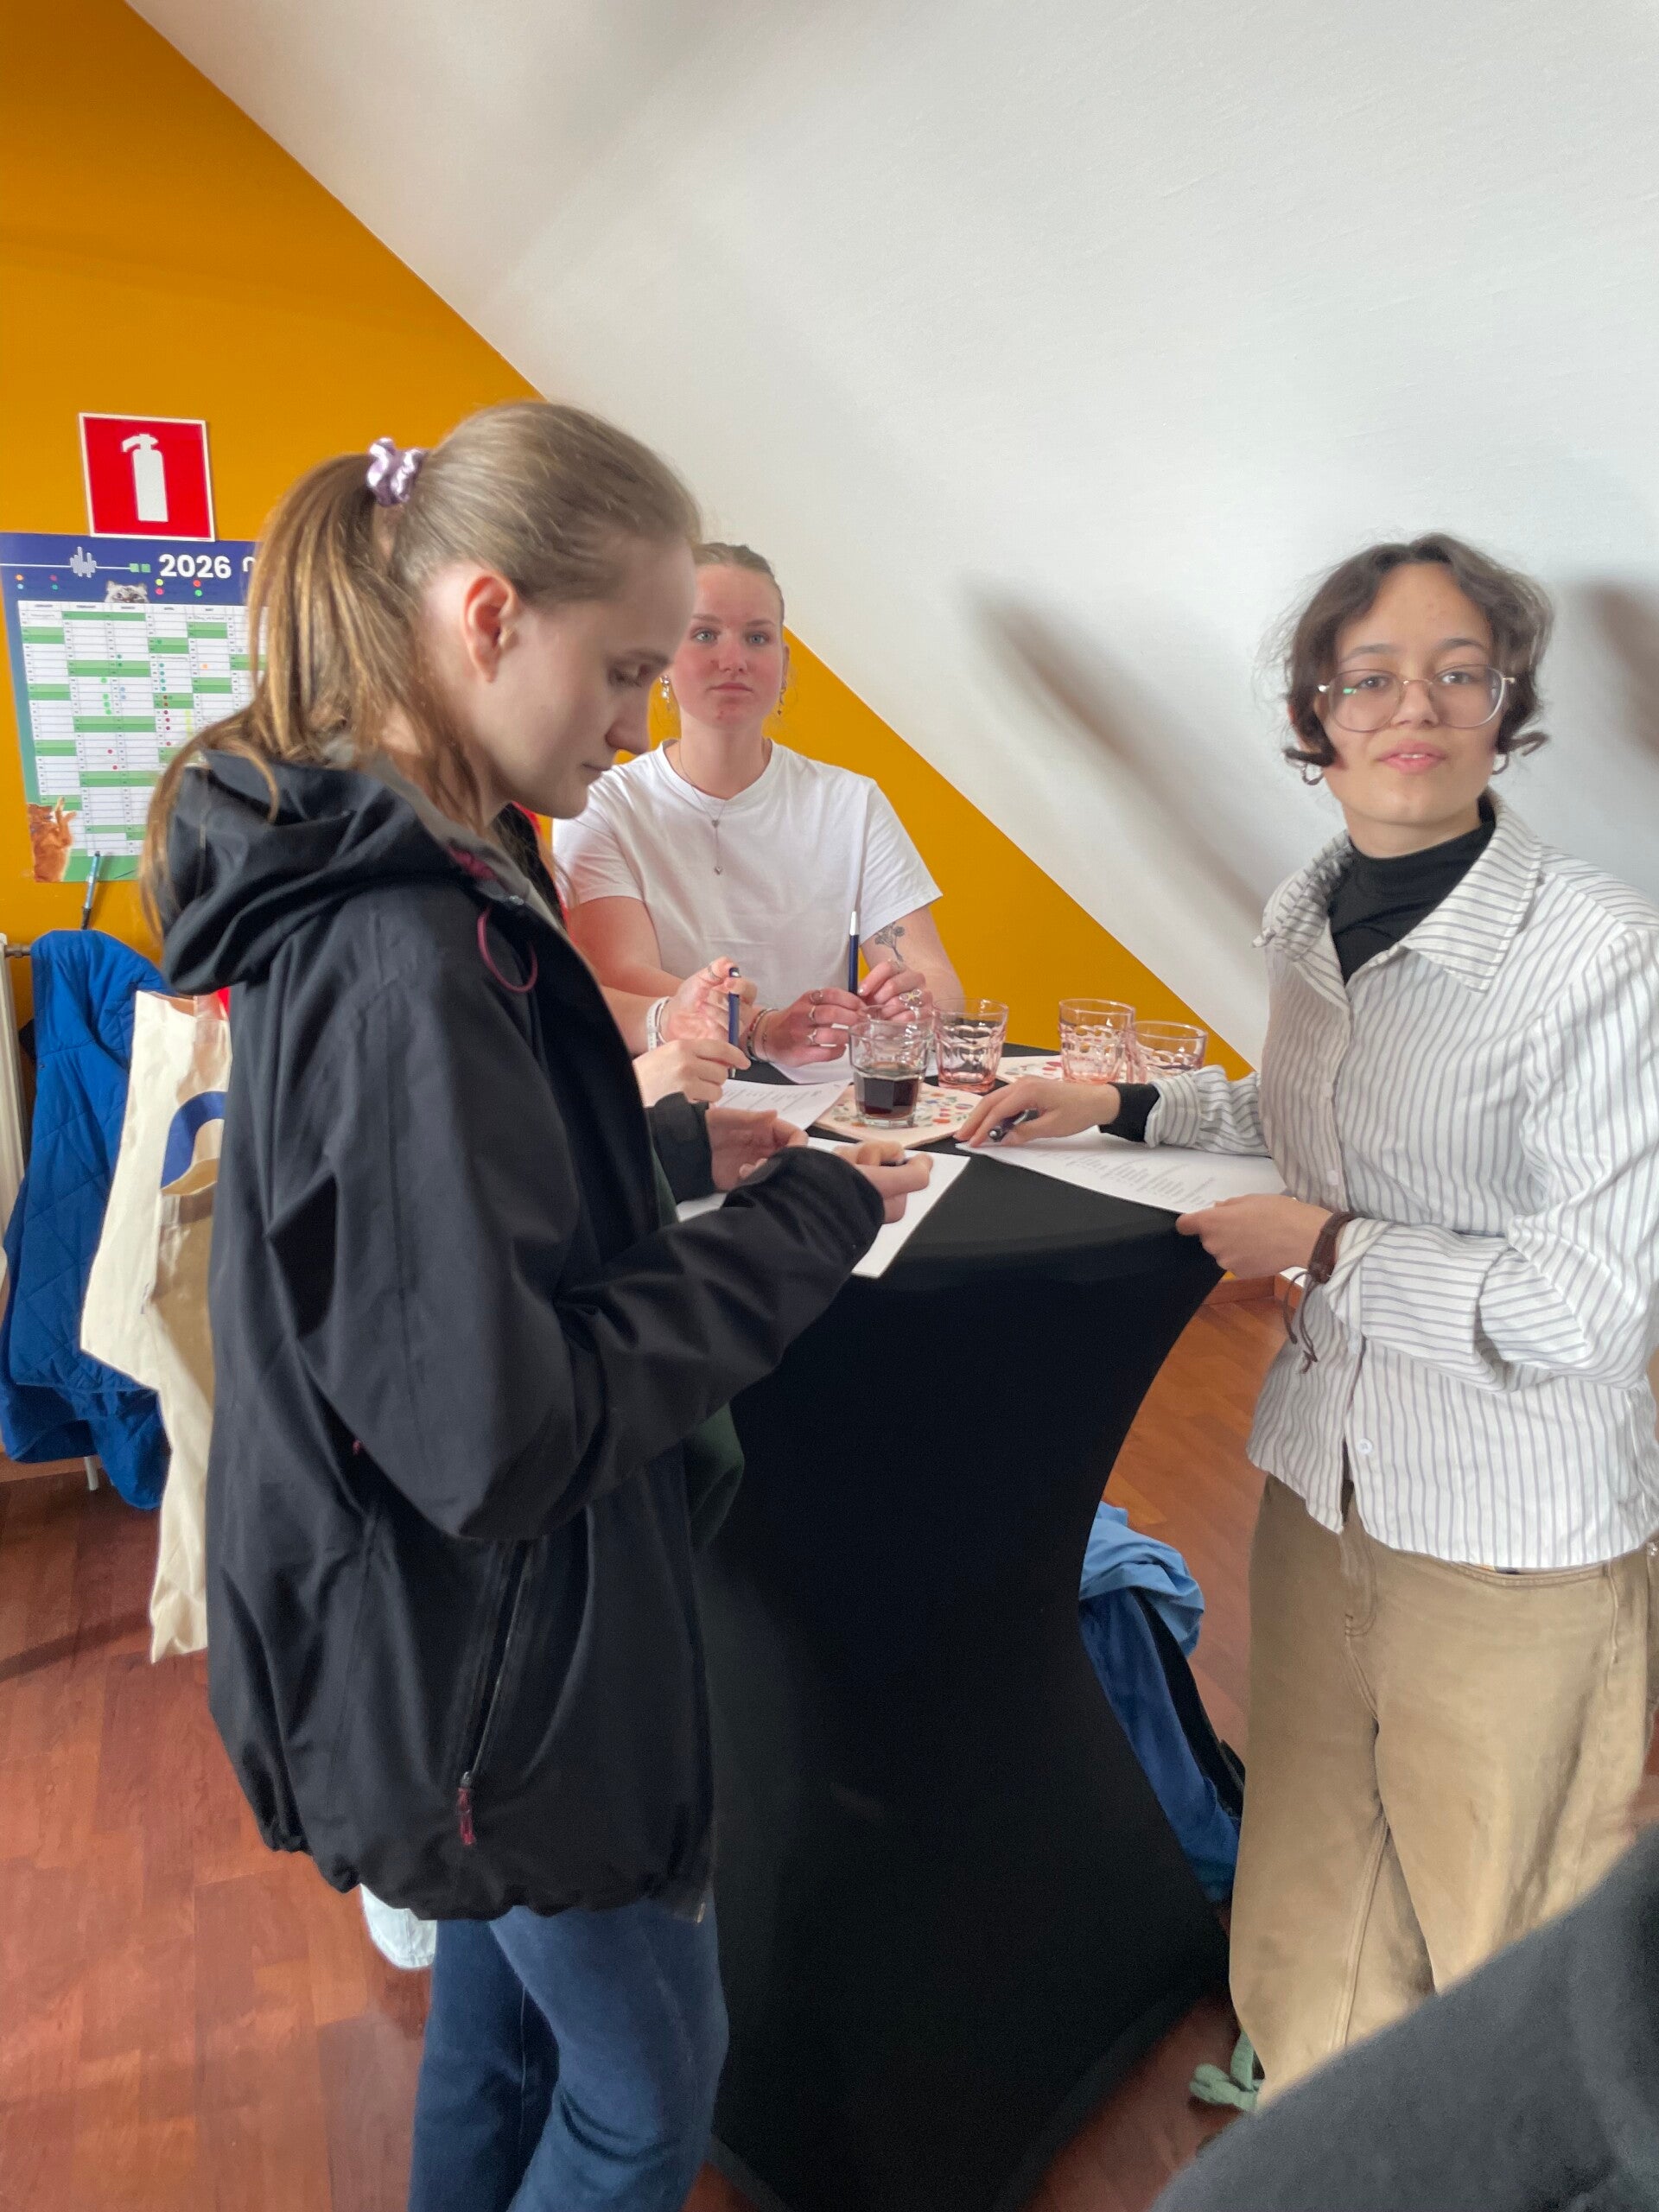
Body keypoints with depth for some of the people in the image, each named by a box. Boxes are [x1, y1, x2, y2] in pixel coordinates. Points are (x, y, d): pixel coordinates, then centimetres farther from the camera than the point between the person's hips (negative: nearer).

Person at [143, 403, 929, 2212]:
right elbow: (498, 1436, -30)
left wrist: (671, 1149, 3)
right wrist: (799, 1227, -21)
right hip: (495, 1657, -9)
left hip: (462, 1634, 9)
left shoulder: (370, 891, 1)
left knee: (502, 2014, 29)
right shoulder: (402, 958, -30)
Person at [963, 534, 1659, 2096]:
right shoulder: (1307, 915, 2)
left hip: (1511, 1542, -5)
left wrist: (1325, 1250, -17)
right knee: (1305, 1900, 20)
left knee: (1494, 1935, 16)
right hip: (1321, 1481, 6)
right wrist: (1124, 1107, 10)